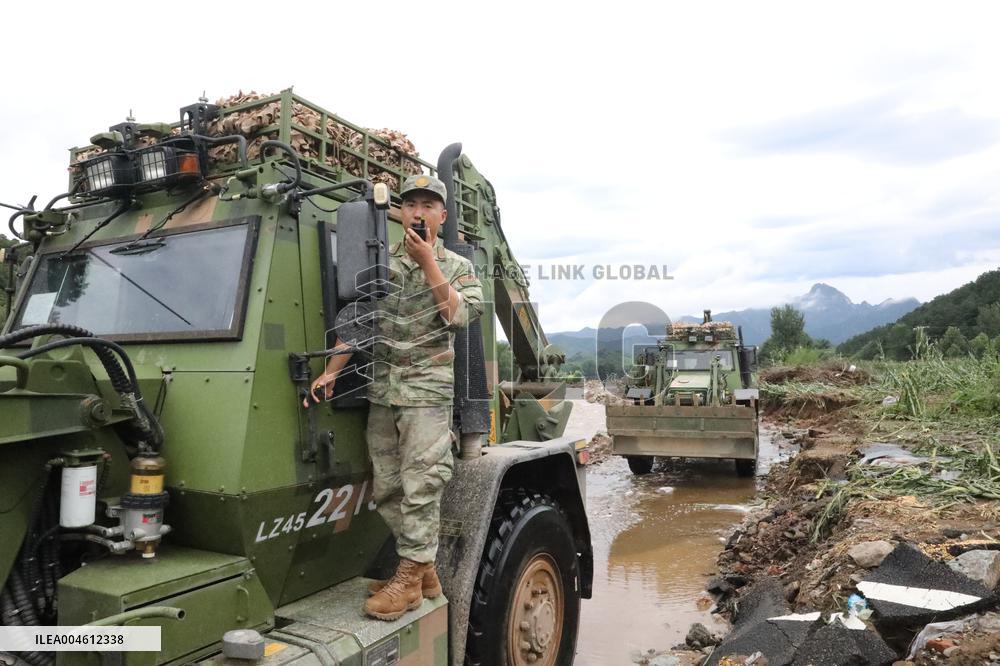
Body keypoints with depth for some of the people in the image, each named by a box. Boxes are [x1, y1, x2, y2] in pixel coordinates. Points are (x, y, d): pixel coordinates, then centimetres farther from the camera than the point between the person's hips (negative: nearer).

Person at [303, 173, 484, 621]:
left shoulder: (458, 267, 7)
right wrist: (331, 371, 3)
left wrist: (428, 262, -12)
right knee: (387, 487, 8)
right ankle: (423, 570, 22)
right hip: (381, 391, 4)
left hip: (428, 390, -4)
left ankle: (410, 578, 7)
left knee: (420, 485, -6)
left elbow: (460, 316, -11)